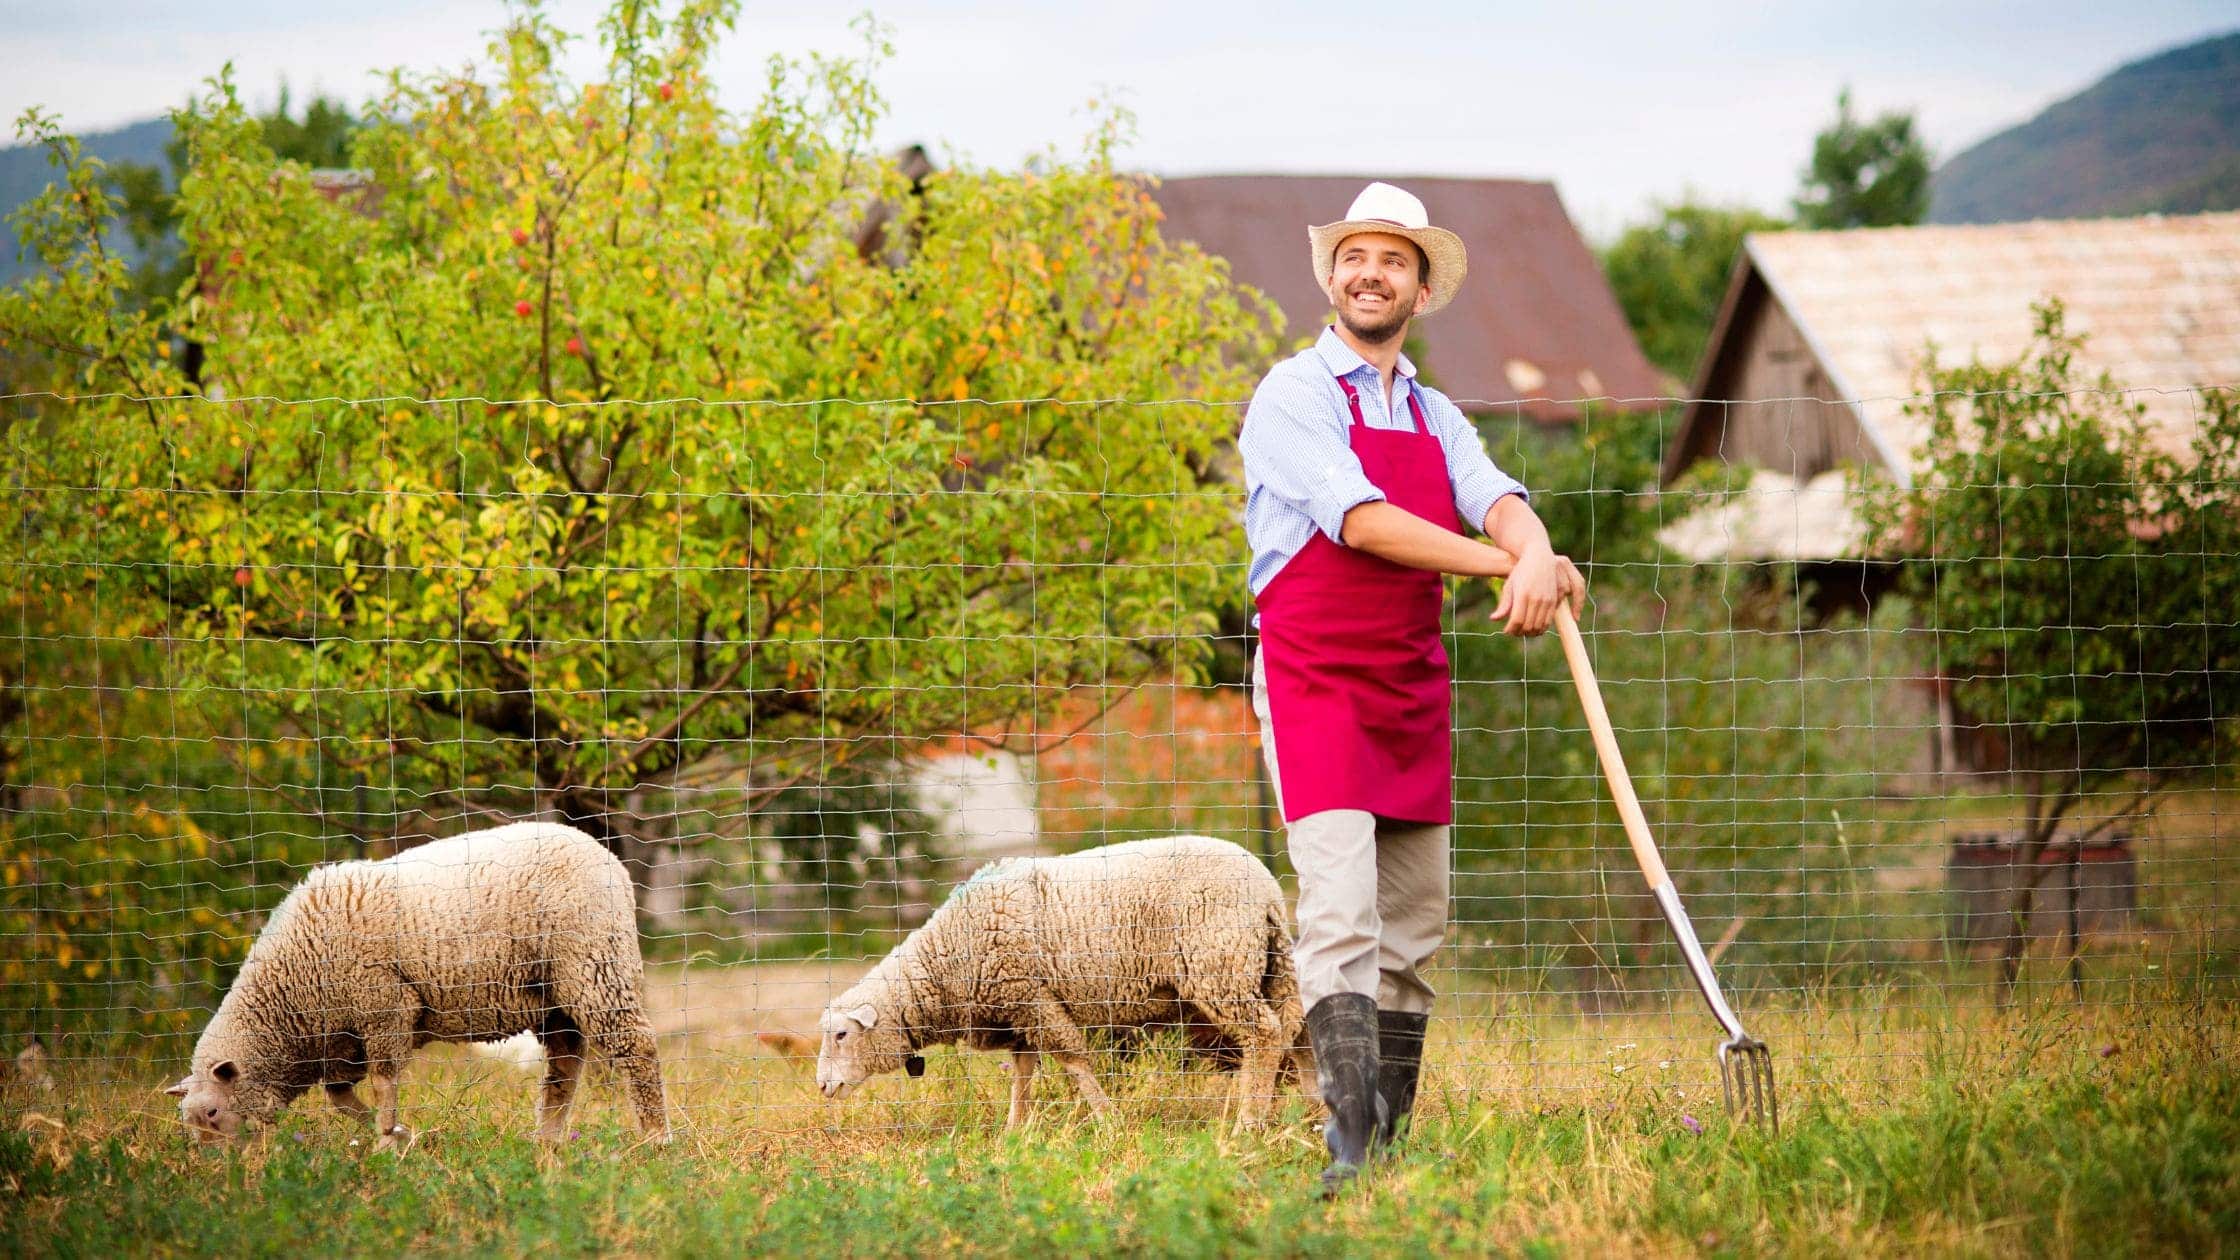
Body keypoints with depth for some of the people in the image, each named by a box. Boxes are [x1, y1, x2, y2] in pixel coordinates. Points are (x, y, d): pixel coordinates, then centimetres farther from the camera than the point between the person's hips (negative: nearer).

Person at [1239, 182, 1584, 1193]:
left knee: (1412, 931, 8)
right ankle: (1346, 1142, -24)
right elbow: (1357, 519, -18)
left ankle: (1394, 1139, 16)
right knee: (1341, 916, -18)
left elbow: (1494, 499, -4)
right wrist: (1503, 565, -23)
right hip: (1314, 681, -7)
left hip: (1413, 685, 7)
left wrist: (1534, 551, -28)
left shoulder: (1436, 418, 16)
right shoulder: (1293, 396, -4)